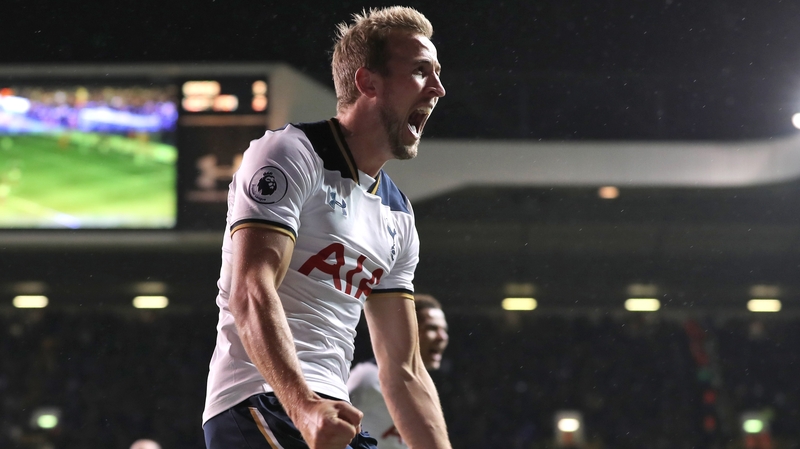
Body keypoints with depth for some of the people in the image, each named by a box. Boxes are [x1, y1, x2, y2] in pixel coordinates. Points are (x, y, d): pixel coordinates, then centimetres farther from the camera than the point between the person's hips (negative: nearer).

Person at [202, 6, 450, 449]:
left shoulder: (398, 214, 20)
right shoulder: (288, 154, -4)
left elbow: (404, 371, 20)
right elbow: (250, 295, -18)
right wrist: (304, 408, -31)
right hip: (259, 405, -9)